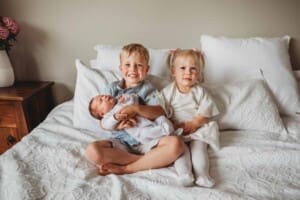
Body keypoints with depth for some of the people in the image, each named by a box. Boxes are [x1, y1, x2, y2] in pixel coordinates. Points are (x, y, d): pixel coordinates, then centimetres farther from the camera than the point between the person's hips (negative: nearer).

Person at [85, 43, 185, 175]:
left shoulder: (147, 89, 7)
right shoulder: (112, 88, 10)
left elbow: (161, 112, -10)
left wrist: (136, 108, -25)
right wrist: (117, 124, -18)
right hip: (121, 142, 1)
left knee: (176, 143, -28)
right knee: (92, 151, -28)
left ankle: (126, 168, -20)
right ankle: (149, 159, -17)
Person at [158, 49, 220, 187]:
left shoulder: (200, 91, 8)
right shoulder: (168, 91, 6)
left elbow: (205, 113, 0)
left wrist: (193, 124, -17)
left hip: (197, 129, 1)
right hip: (176, 131, -1)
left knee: (199, 146, -22)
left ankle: (202, 175, -34)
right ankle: (184, 174, -41)